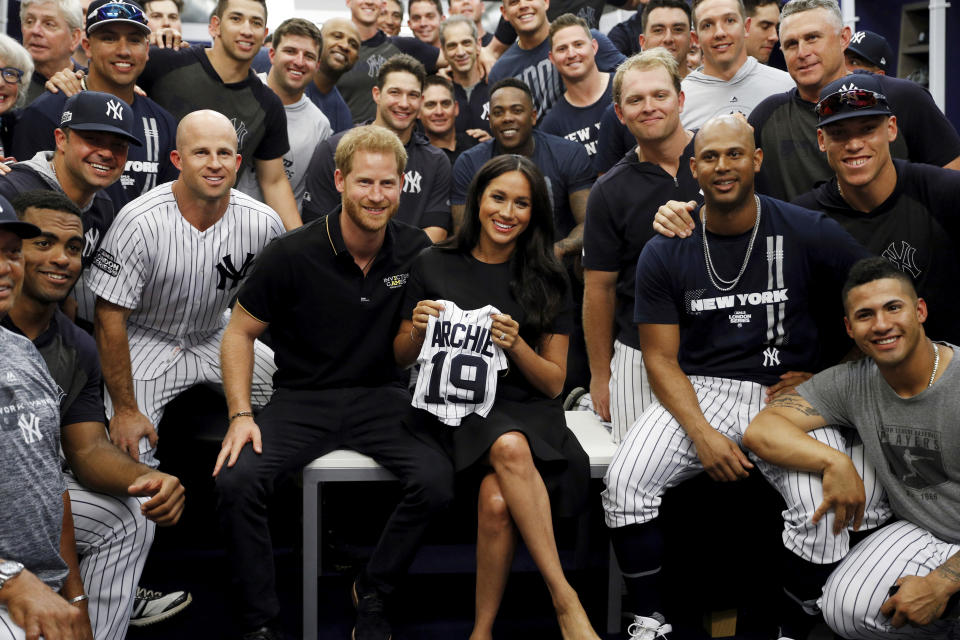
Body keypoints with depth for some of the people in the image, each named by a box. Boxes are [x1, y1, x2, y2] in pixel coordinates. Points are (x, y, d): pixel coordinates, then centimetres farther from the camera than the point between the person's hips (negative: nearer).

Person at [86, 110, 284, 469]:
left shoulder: (264, 224, -13)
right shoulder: (140, 222, -25)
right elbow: (110, 319, -20)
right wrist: (125, 410, -19)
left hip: (214, 336, 5)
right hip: (146, 342, -4)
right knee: (130, 455, -20)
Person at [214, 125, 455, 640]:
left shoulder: (415, 251, 0)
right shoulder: (293, 255, -9)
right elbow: (239, 333, 1)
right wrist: (240, 415, -9)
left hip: (380, 397, 2)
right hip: (302, 400, -1)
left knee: (437, 480, -25)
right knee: (236, 480, -27)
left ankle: (371, 595, 2)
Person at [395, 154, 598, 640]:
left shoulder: (547, 281, 8)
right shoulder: (433, 266, 7)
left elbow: (553, 382, 7)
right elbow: (402, 359, 14)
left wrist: (516, 345, -12)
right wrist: (417, 329, -8)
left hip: (523, 408, 1)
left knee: (497, 500, -33)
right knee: (510, 448, -36)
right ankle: (566, 601, -28)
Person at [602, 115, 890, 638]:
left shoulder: (808, 234, -2)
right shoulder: (665, 253, 3)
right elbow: (661, 359, 1)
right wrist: (702, 433, -13)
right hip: (698, 392, 2)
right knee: (624, 481, -22)